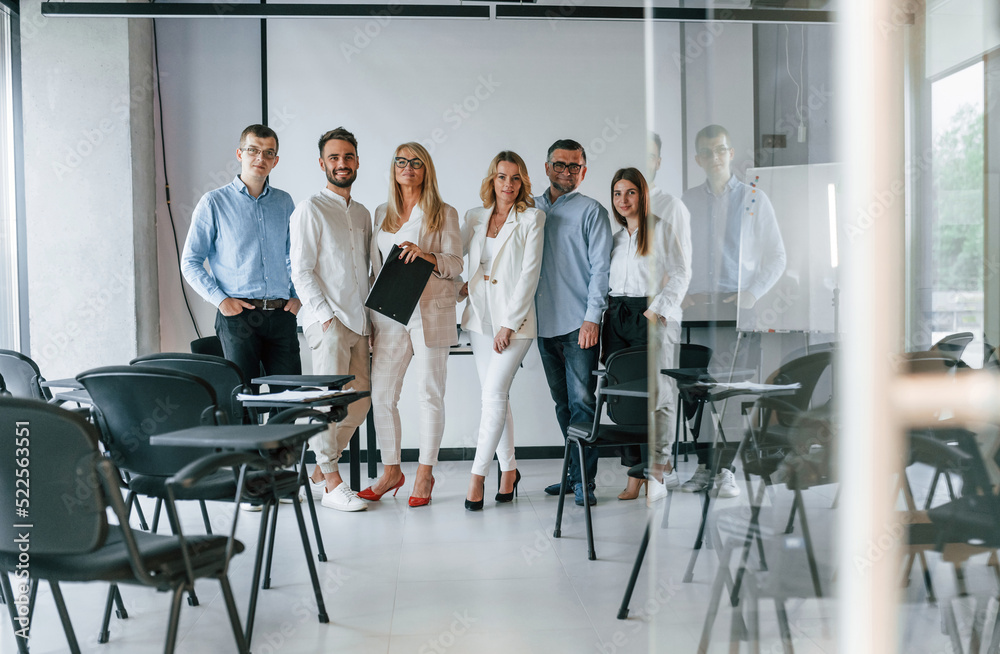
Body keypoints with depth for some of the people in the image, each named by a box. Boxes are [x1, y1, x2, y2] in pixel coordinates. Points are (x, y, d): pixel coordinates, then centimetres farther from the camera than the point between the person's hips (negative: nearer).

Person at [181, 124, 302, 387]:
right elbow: (190, 262, 2)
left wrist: (297, 295, 9)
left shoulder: (284, 202, 14)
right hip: (238, 314, -3)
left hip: (281, 314, 3)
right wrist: (220, 299, -10)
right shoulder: (214, 202, 2)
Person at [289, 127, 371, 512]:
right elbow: (301, 271, -8)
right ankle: (332, 483, 4)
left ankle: (319, 473, 20)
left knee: (359, 402, 7)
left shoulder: (362, 214, 18)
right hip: (326, 321, -7)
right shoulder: (310, 209, -3)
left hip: (358, 322, 7)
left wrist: (370, 315, 12)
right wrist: (326, 315, -15)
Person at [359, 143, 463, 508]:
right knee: (380, 393, 1)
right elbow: (375, 266, 19)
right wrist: (370, 316, 14)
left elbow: (455, 264, -2)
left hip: (431, 312, -4)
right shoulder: (381, 214, 16)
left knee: (430, 394, 0)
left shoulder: (444, 214, 4)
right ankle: (391, 471, 15)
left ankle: (425, 474, 11)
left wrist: (426, 255, -21)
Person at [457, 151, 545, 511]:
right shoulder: (475, 217, 11)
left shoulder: (531, 218, -3)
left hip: (514, 318, -5)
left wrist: (509, 324, -13)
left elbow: (529, 274, -8)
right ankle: (509, 469, 19)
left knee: (494, 393, -12)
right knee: (496, 396, 8)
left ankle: (477, 475, -7)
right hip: (480, 316, 5)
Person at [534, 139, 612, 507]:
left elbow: (600, 267, -5)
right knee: (562, 404, 12)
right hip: (545, 323, 5)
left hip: (579, 324, -5)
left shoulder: (591, 211, 1)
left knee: (582, 403, -7)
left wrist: (592, 318, -13)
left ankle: (583, 481, -3)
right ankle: (574, 472, 22)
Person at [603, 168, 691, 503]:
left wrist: (658, 310, -12)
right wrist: (598, 318, 10)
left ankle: (658, 471, 2)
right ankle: (634, 474, 6)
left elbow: (680, 274, -2)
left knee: (654, 394, -7)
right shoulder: (613, 234, 19)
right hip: (615, 317, 5)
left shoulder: (662, 228, 2)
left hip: (651, 315, -5)